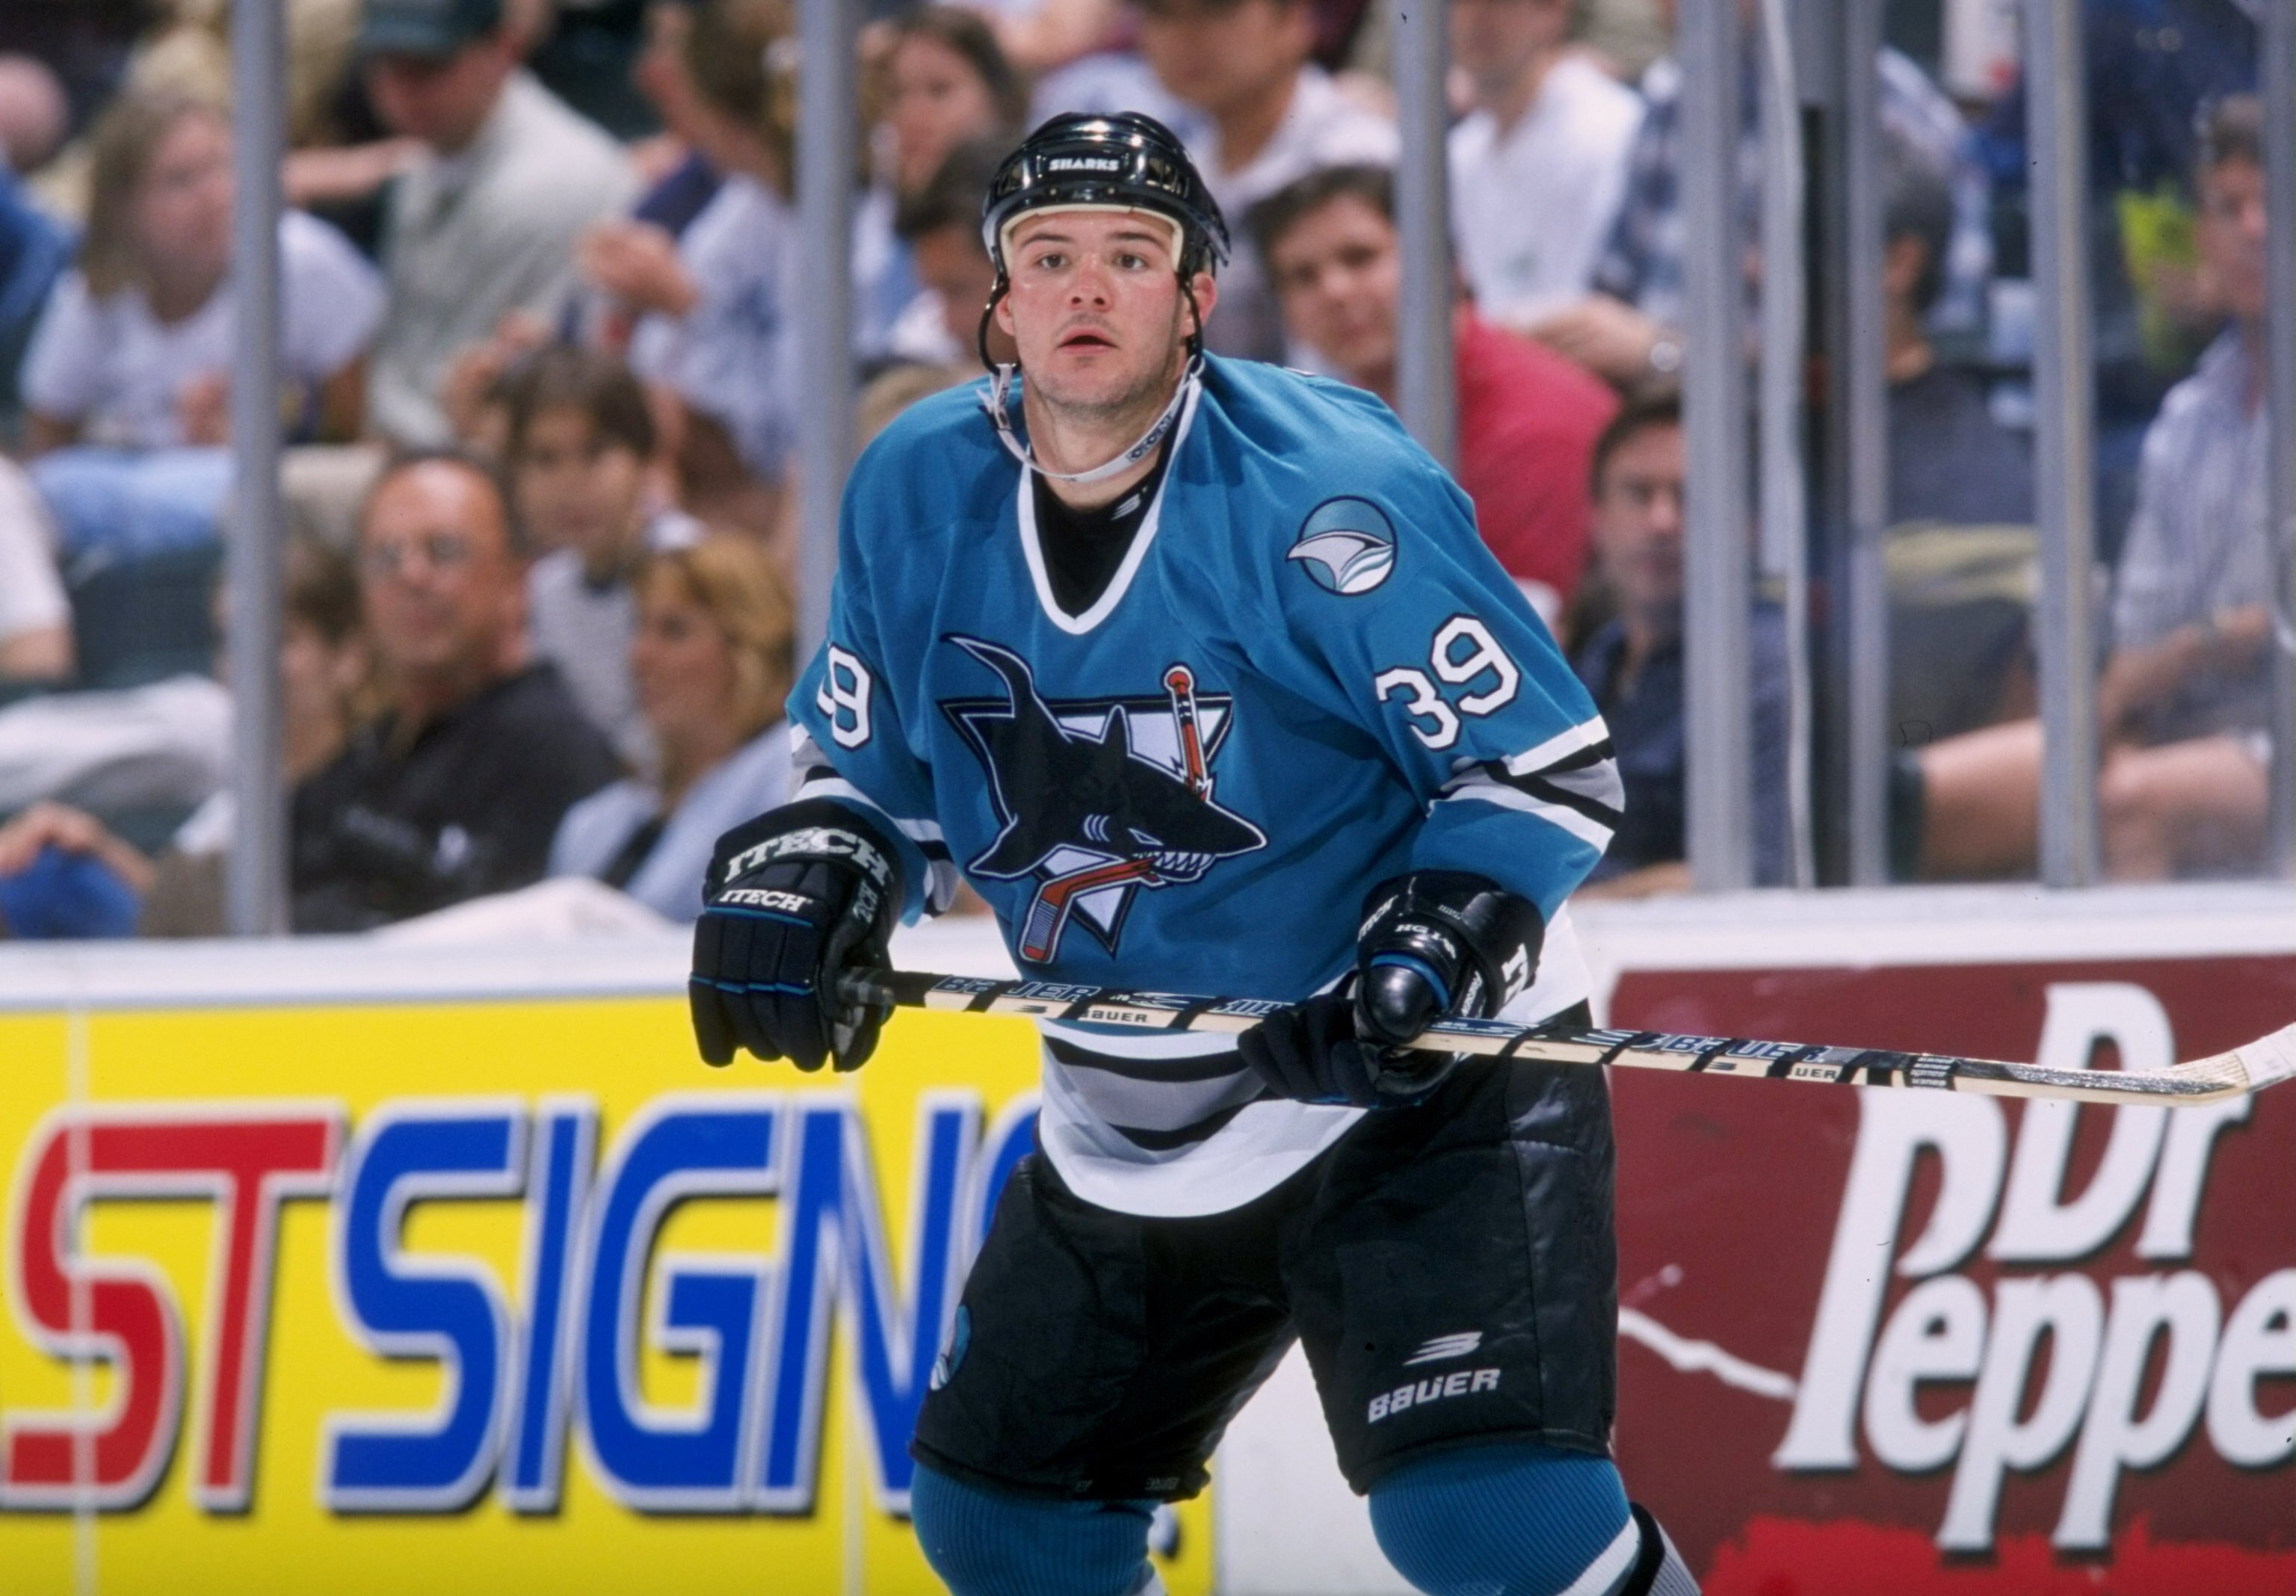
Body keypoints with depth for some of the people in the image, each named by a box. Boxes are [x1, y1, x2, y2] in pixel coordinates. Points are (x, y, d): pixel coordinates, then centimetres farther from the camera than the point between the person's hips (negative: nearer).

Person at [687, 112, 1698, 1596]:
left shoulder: (1326, 494, -20)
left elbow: (1551, 773, -16)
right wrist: (799, 881, -9)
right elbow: (874, 774, 12)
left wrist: (1430, 949, -30)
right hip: (1129, 1129, 7)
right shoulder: (919, 494, -2)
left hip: (1423, 1084, -7)